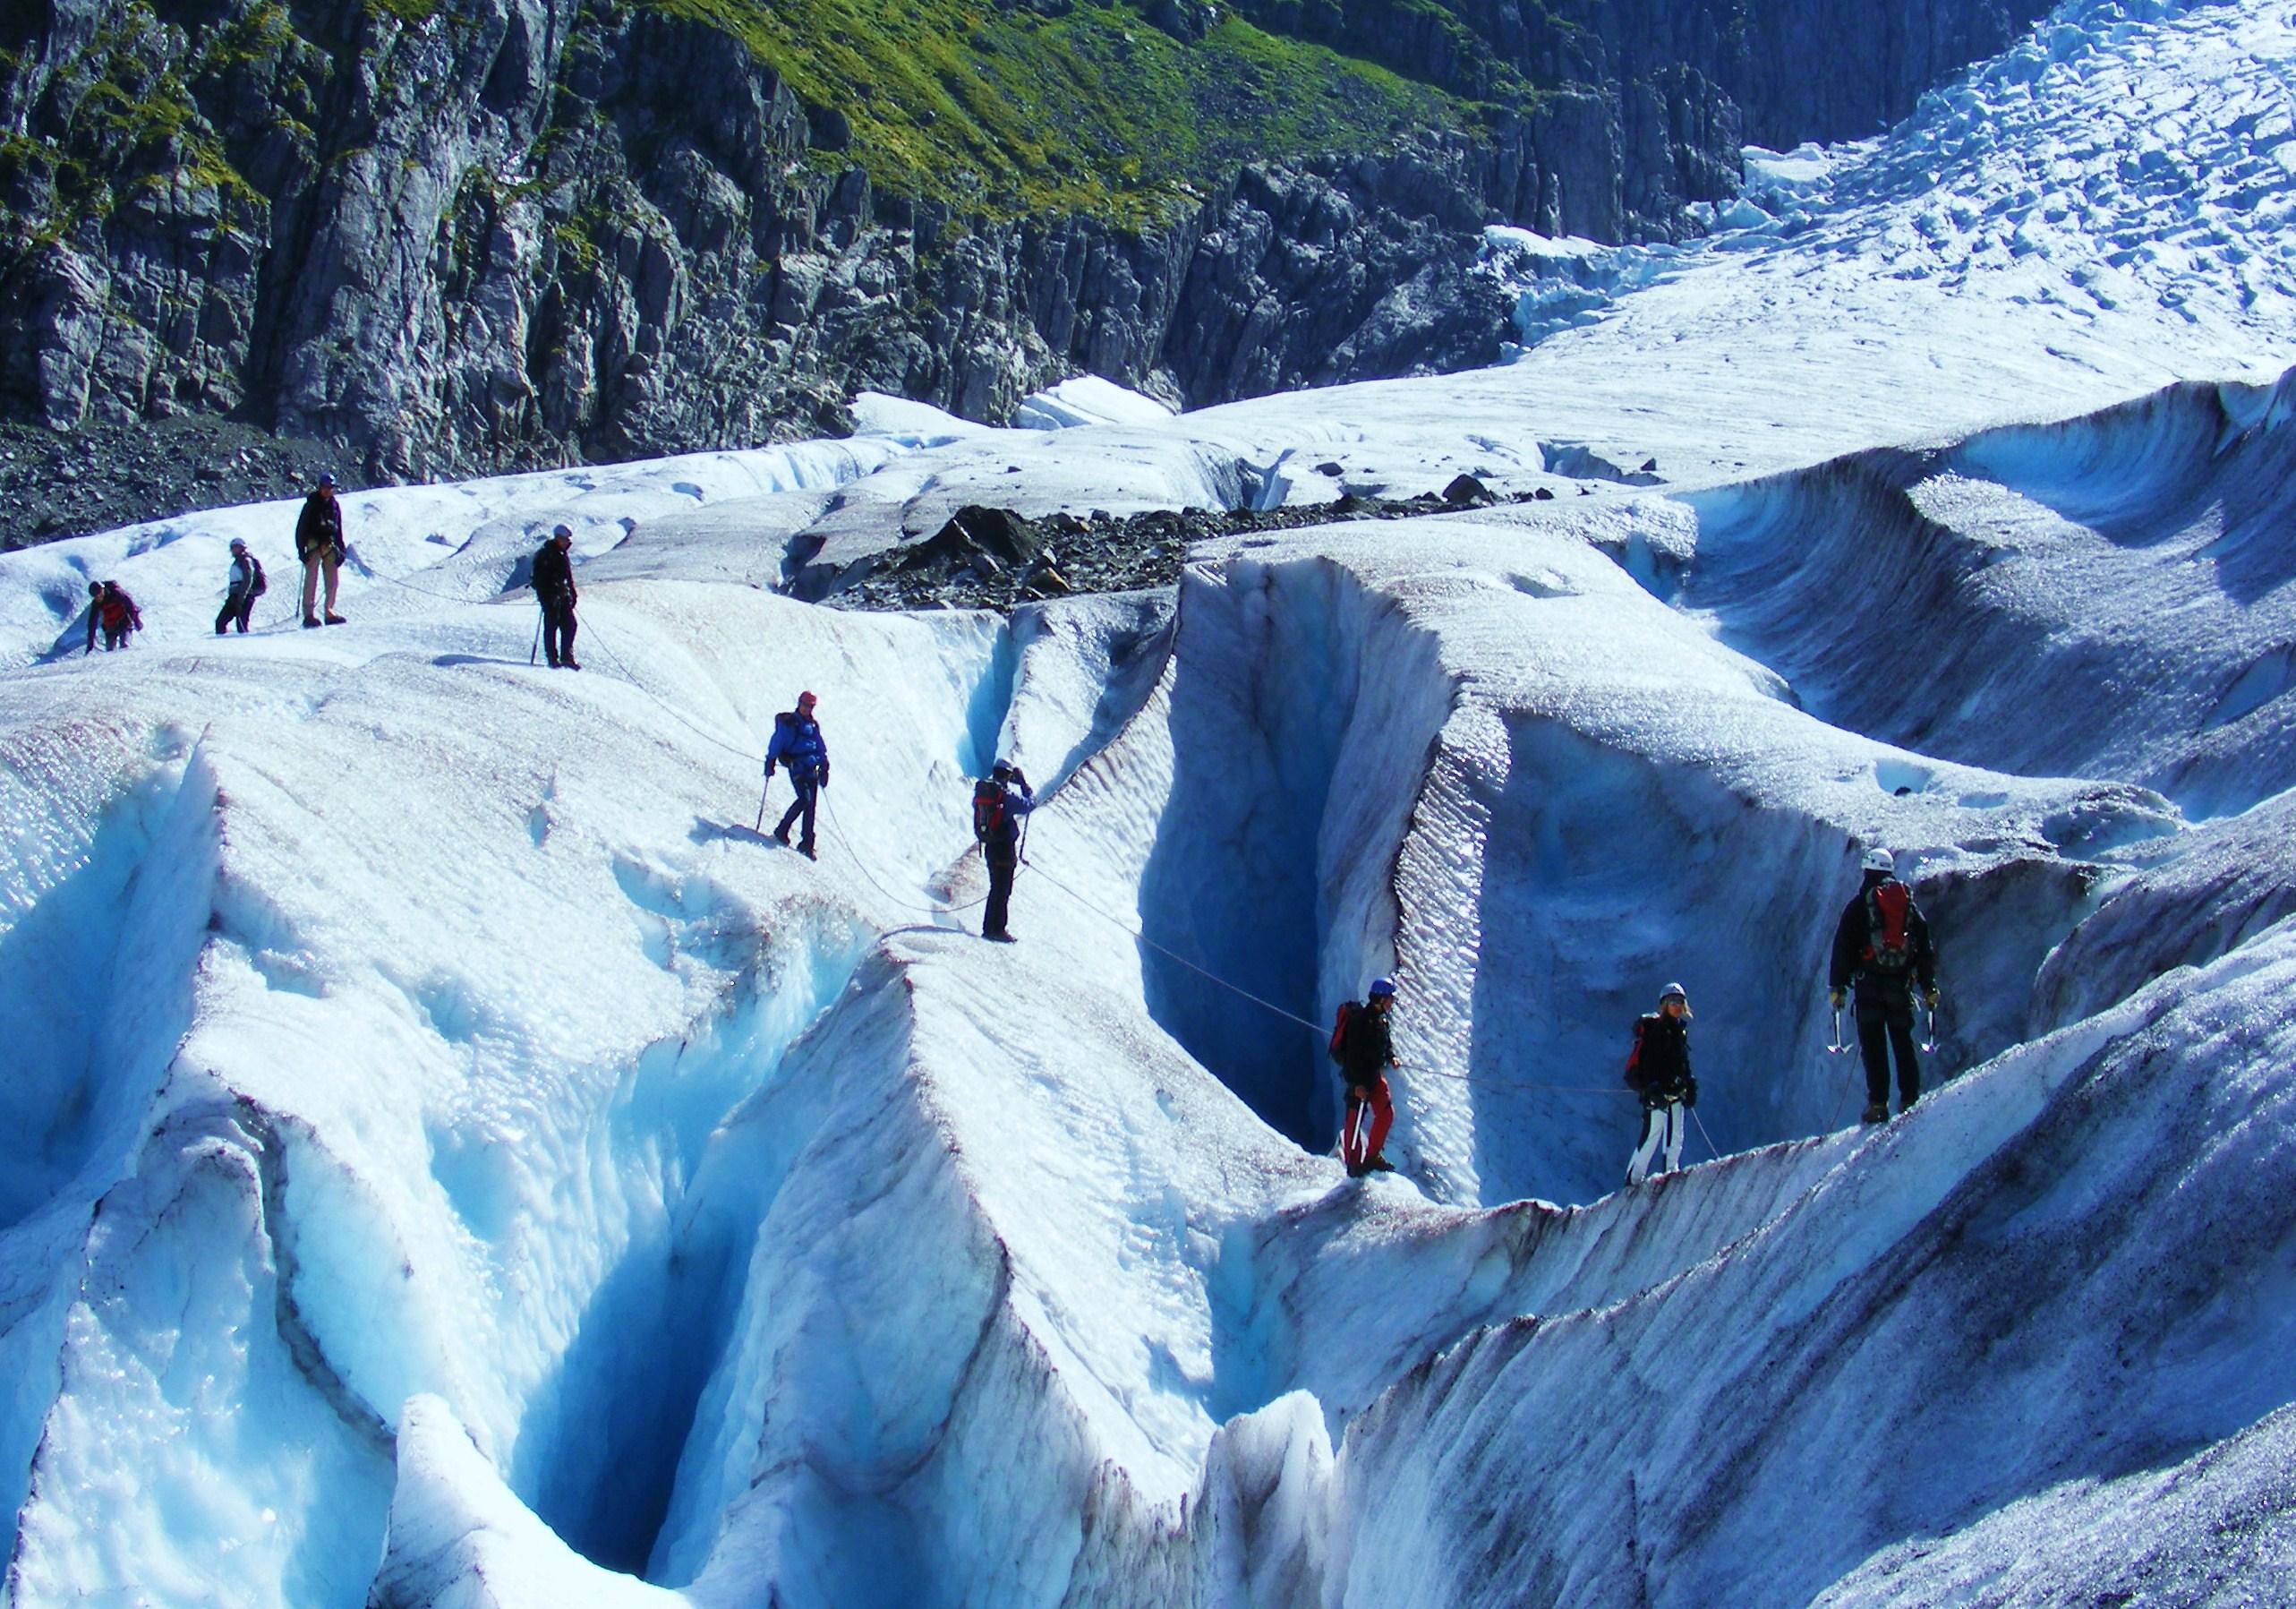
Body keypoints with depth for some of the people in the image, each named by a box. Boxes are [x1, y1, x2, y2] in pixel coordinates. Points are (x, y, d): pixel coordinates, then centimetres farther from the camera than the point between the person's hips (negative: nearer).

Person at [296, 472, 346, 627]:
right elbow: (301, 527, -3)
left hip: (329, 545, 5)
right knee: (311, 579, -7)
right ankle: (309, 615, -9)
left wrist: (340, 549, 15)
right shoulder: (312, 504, -2)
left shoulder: (334, 505, 13)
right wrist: (301, 549, -10)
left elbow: (338, 529, 20)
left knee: (332, 579, 2)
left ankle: (330, 612, 8)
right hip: (313, 544, -5)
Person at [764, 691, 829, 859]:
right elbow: (777, 742, -4)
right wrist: (770, 762, -10)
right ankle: (782, 831, -6)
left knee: (811, 806, 0)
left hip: (812, 768, 5)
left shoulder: (813, 725, 17)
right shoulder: (788, 723, -1)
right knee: (805, 799, -20)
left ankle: (807, 844, 3)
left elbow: (821, 748, 23)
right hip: (796, 767, -5)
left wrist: (824, 768, 18)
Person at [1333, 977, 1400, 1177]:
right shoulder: (1361, 1020, -20)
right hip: (1359, 1077, -9)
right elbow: (1354, 1053, -23)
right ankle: (1354, 1164, 3)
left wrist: (1391, 1057, 4)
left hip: (1374, 1074, 9)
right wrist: (1358, 1083, -25)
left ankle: (1372, 1156, 17)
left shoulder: (1381, 1019, 9)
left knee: (1386, 1113, 7)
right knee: (1355, 1118, -3)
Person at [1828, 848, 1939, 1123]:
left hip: (1870, 984, -3)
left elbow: (1842, 946, -3)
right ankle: (1910, 1098, 6)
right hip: (1902, 983, 3)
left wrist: (1836, 986, 1)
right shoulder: (1910, 904, 11)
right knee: (1903, 1041, 11)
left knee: (1873, 1044, -3)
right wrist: (1929, 987, 17)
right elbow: (1926, 948, 12)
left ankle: (1878, 1103, -10)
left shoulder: (1858, 905, 1)